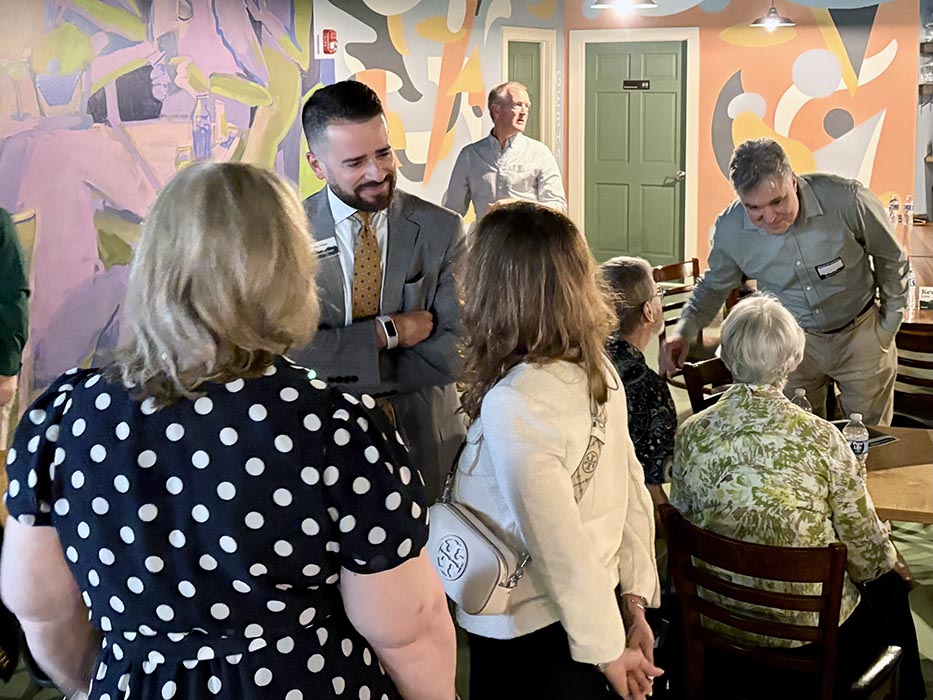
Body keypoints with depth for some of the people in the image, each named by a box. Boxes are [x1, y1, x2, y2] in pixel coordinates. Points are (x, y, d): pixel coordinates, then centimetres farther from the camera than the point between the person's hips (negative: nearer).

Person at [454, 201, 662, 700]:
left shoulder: (512, 402, -27)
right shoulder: (598, 369, -4)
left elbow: (560, 547, -24)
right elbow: (633, 493, 1)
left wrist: (607, 650, -14)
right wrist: (635, 603, 7)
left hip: (526, 640, -7)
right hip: (601, 613, 7)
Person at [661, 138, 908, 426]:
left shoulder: (846, 199, -26)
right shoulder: (729, 229, -19)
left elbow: (890, 259, -7)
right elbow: (714, 285, 2)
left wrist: (889, 326, 0)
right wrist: (684, 331, -15)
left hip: (861, 334, -1)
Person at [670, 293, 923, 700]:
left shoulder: (691, 434, -13)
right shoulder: (819, 437, -22)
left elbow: (683, 519, 2)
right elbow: (867, 548, -11)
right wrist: (885, 559, 13)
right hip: (809, 624, -4)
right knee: (889, 584, 29)